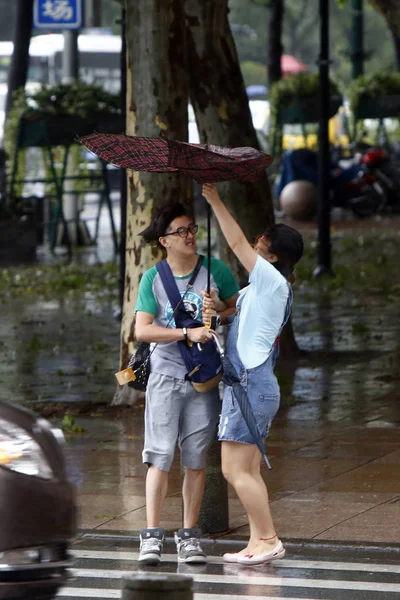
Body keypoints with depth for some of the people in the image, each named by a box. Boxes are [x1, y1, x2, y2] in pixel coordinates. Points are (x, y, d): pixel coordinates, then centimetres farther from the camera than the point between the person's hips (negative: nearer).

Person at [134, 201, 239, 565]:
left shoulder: (215, 270, 2)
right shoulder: (153, 278, 0)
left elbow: (240, 308, 12)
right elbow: (142, 330, -7)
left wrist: (217, 317, -9)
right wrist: (187, 333, -16)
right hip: (166, 375, -1)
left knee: (196, 459, 4)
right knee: (160, 456, -7)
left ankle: (189, 536, 11)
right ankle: (152, 536, -6)